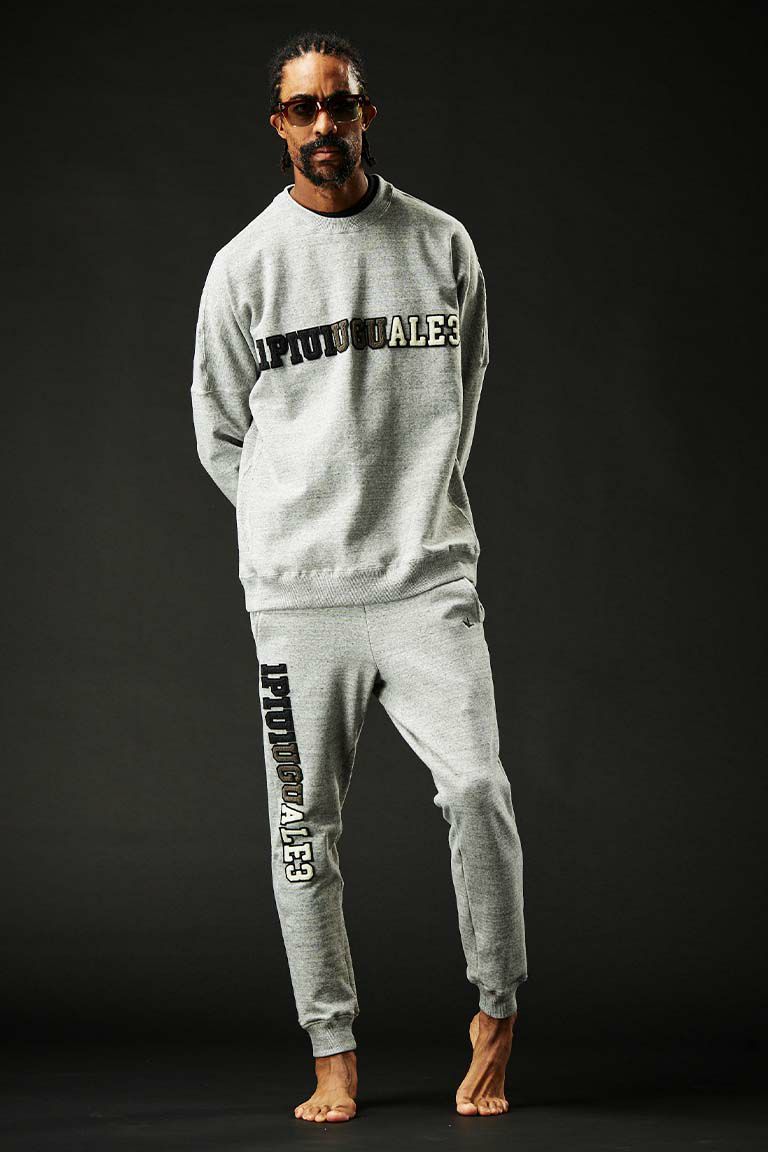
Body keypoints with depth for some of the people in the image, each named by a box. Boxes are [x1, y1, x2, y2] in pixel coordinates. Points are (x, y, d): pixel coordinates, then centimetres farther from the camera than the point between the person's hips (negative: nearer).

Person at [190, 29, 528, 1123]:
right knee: (306, 827, 2)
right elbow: (219, 431, 13)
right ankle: (334, 1058, 12)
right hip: (296, 584, 0)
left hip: (430, 575, 0)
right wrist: (295, 526, 11)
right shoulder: (245, 265, 5)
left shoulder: (444, 245, 8)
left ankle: (497, 1019, 4)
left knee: (478, 787, -14)